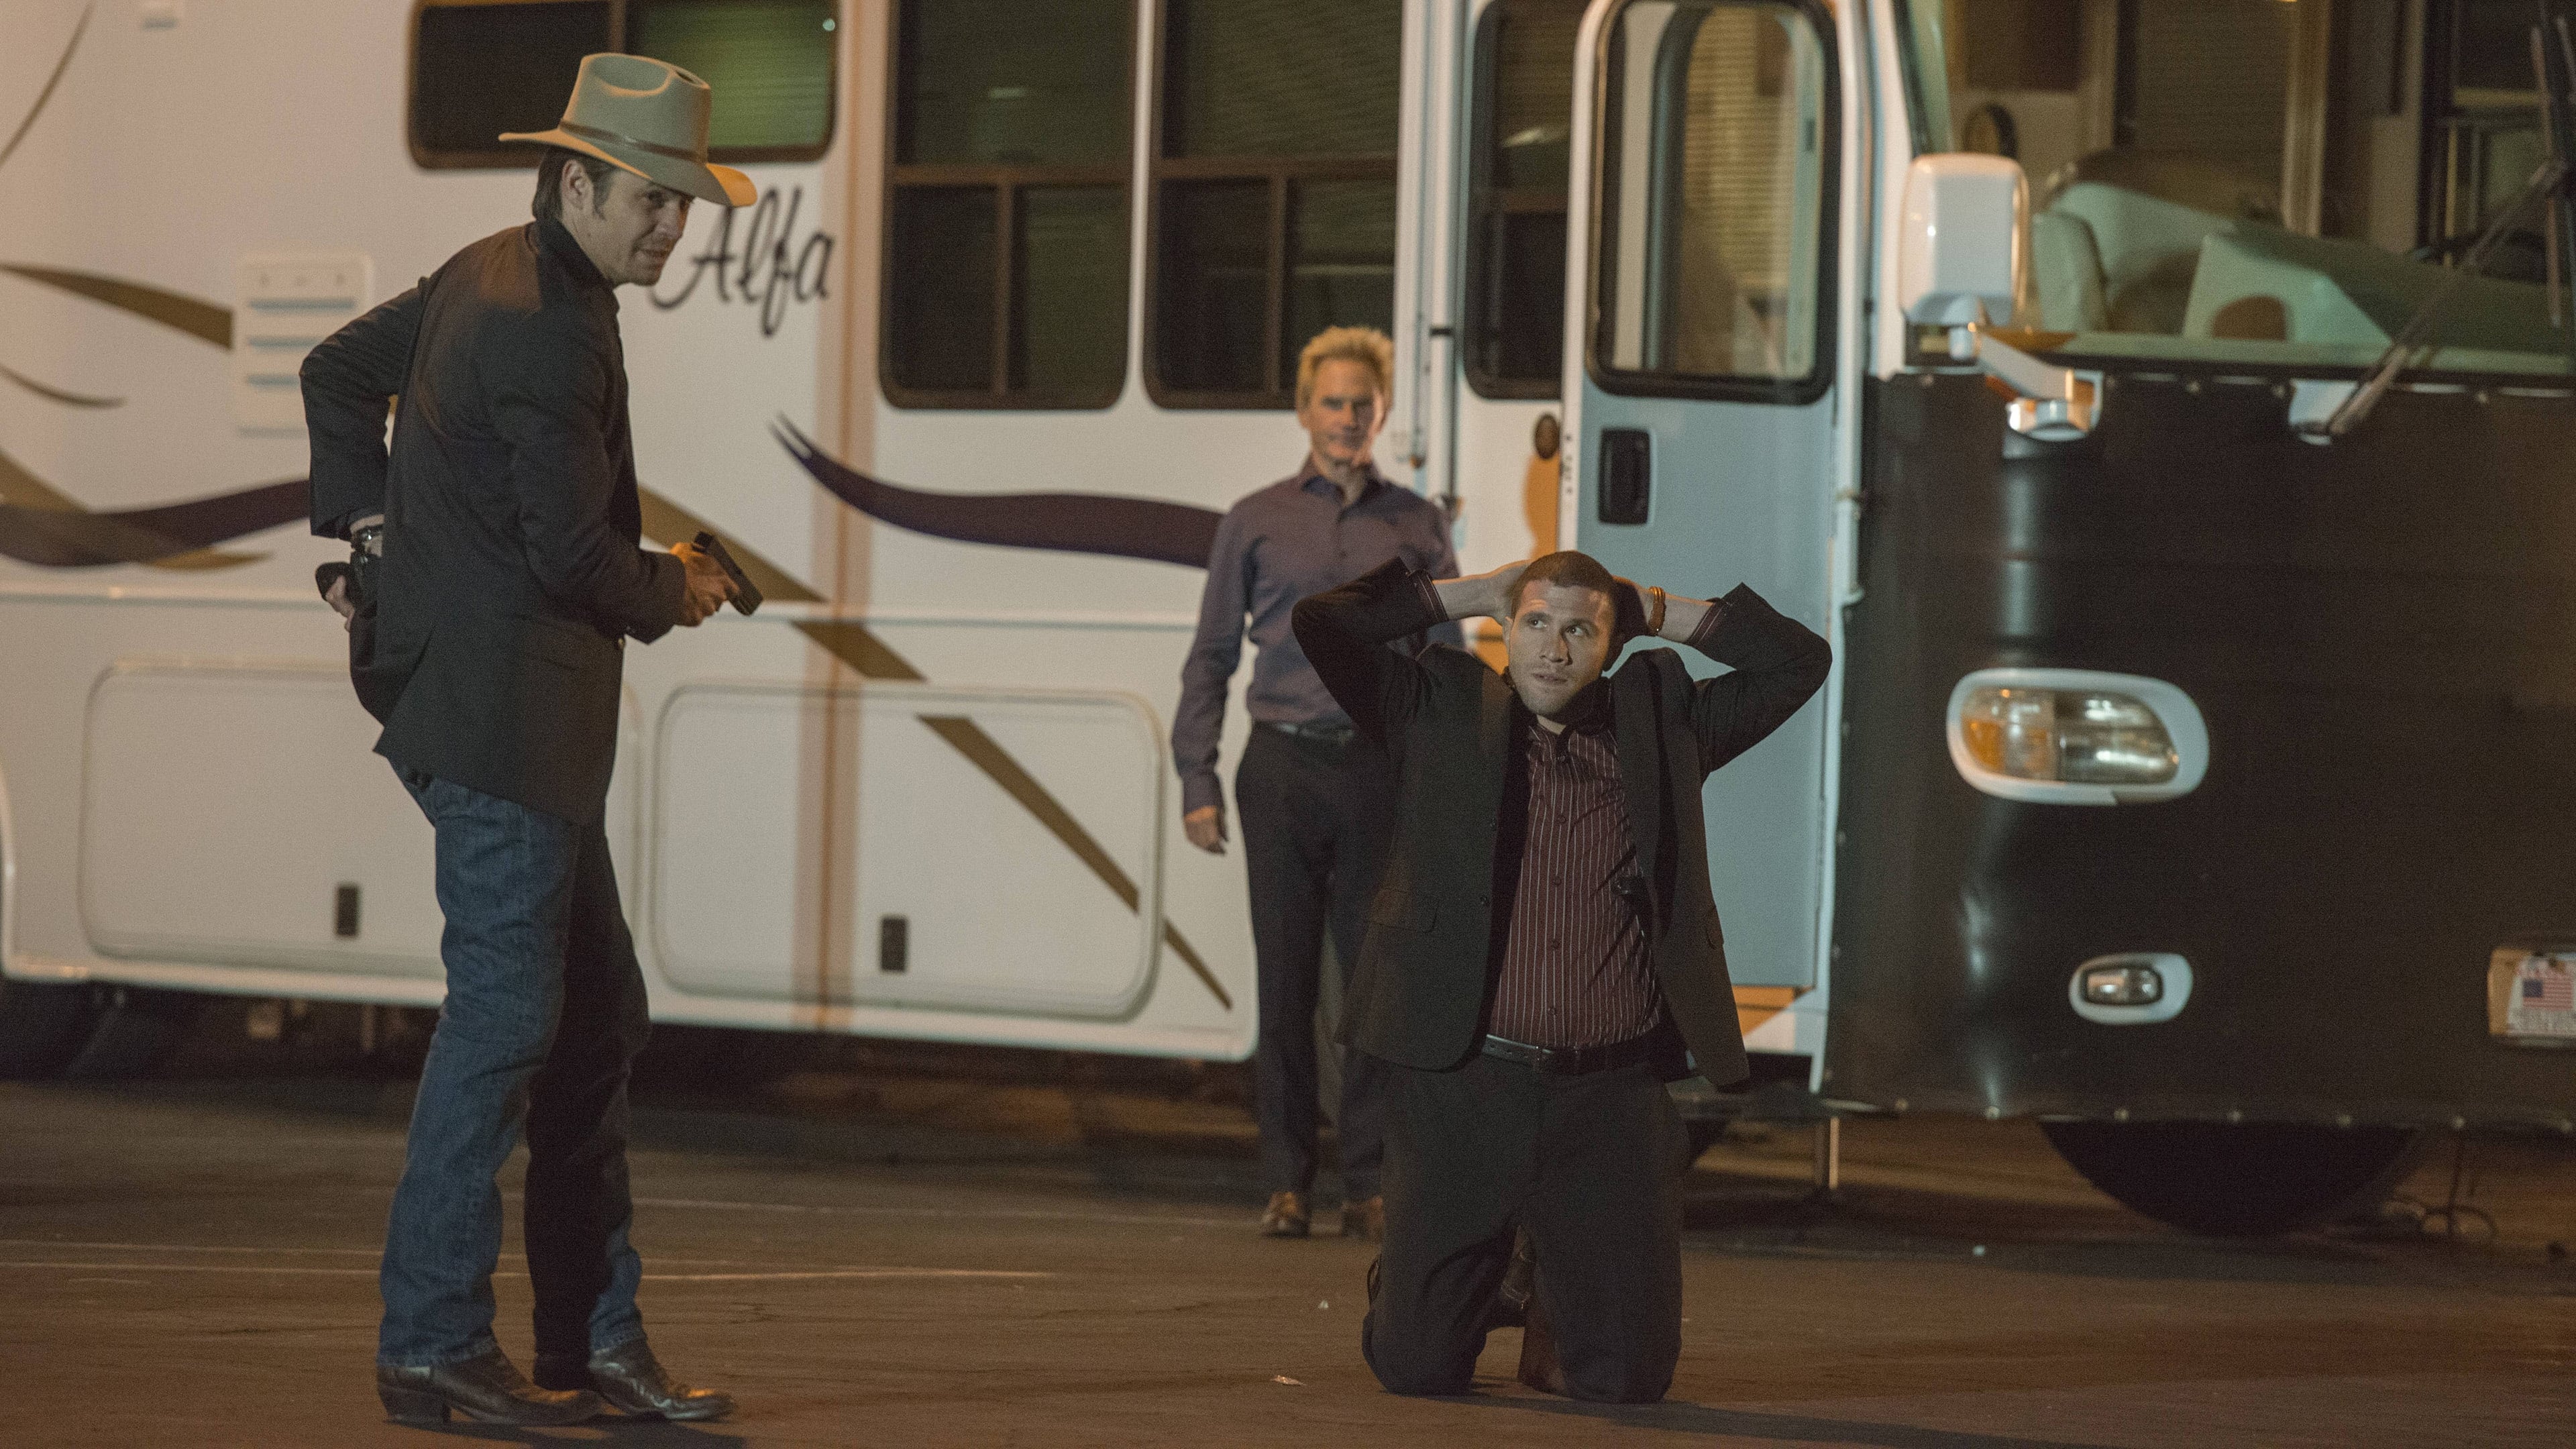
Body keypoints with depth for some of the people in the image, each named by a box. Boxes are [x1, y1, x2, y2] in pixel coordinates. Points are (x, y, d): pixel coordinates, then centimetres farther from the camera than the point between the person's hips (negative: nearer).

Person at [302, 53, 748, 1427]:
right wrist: (676, 591, 0)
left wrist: (365, 520, 21)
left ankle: (592, 1335, 16)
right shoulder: (546, 331, -18)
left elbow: (339, 370, 27)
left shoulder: (490, 278, 14)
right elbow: (570, 553, -19)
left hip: (520, 718, 11)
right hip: (505, 712, -11)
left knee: (596, 1010, 12)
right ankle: (431, 1340, -4)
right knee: (504, 1011, -8)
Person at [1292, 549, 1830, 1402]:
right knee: (1418, 1367, 1)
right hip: (1462, 1086, -1)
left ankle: (1554, 1315, 35)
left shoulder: (1661, 721, 11)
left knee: (1628, 1374, 0)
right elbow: (1324, 625, -2)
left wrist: (1659, 615, 12)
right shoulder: (1444, 711, 6)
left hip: (1612, 1104, 1)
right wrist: (1471, 595, 5)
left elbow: (1798, 661, 14)